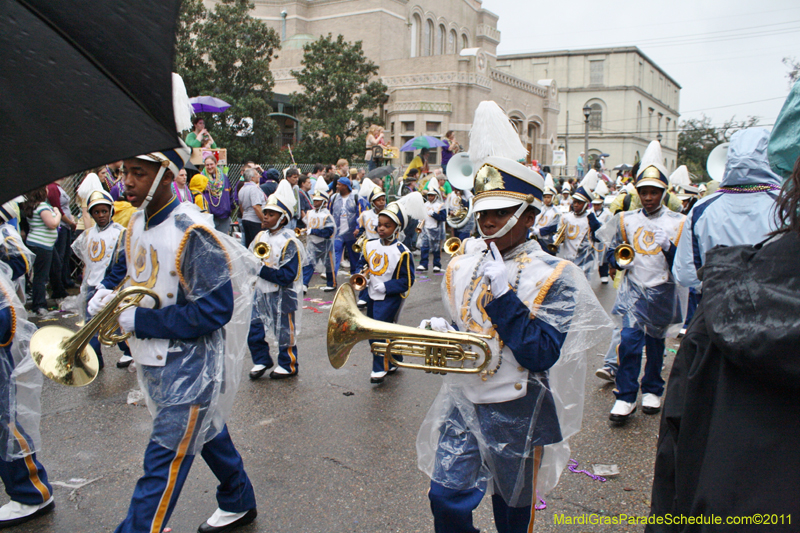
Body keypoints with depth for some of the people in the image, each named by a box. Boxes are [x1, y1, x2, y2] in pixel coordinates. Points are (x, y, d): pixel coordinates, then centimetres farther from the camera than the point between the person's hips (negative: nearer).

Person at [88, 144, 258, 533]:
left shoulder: (192, 234, -23)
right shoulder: (136, 222, 3)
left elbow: (216, 310, -25)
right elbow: (128, 268, 21)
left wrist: (139, 319, -23)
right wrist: (108, 293, -2)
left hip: (190, 366, -9)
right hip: (155, 362, 9)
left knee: (163, 461, -3)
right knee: (205, 430, 24)